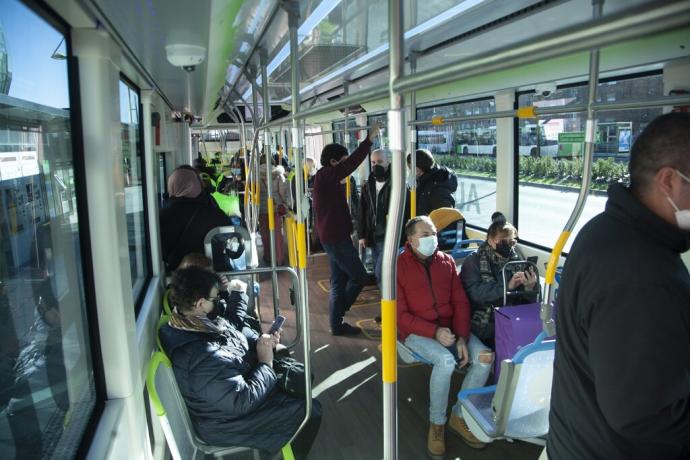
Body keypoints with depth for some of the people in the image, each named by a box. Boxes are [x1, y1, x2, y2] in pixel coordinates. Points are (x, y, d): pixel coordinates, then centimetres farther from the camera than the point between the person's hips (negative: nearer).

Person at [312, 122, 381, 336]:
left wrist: (343, 183, 8)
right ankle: (337, 318, 10)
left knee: (339, 282, 14)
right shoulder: (324, 176, -15)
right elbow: (352, 164, -27)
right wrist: (369, 139, -27)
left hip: (335, 236, 10)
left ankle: (337, 324, 22)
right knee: (359, 276, -3)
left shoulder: (329, 179, 16)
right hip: (336, 238, -10)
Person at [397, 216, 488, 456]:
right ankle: (437, 423, -7)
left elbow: (460, 302, 5)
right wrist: (434, 332, -22)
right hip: (416, 331, -5)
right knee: (446, 360, -32)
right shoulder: (398, 266, -8)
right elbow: (400, 314, -10)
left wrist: (462, 338, -10)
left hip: (449, 326, 5)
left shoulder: (446, 261, 5)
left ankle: (459, 416, 3)